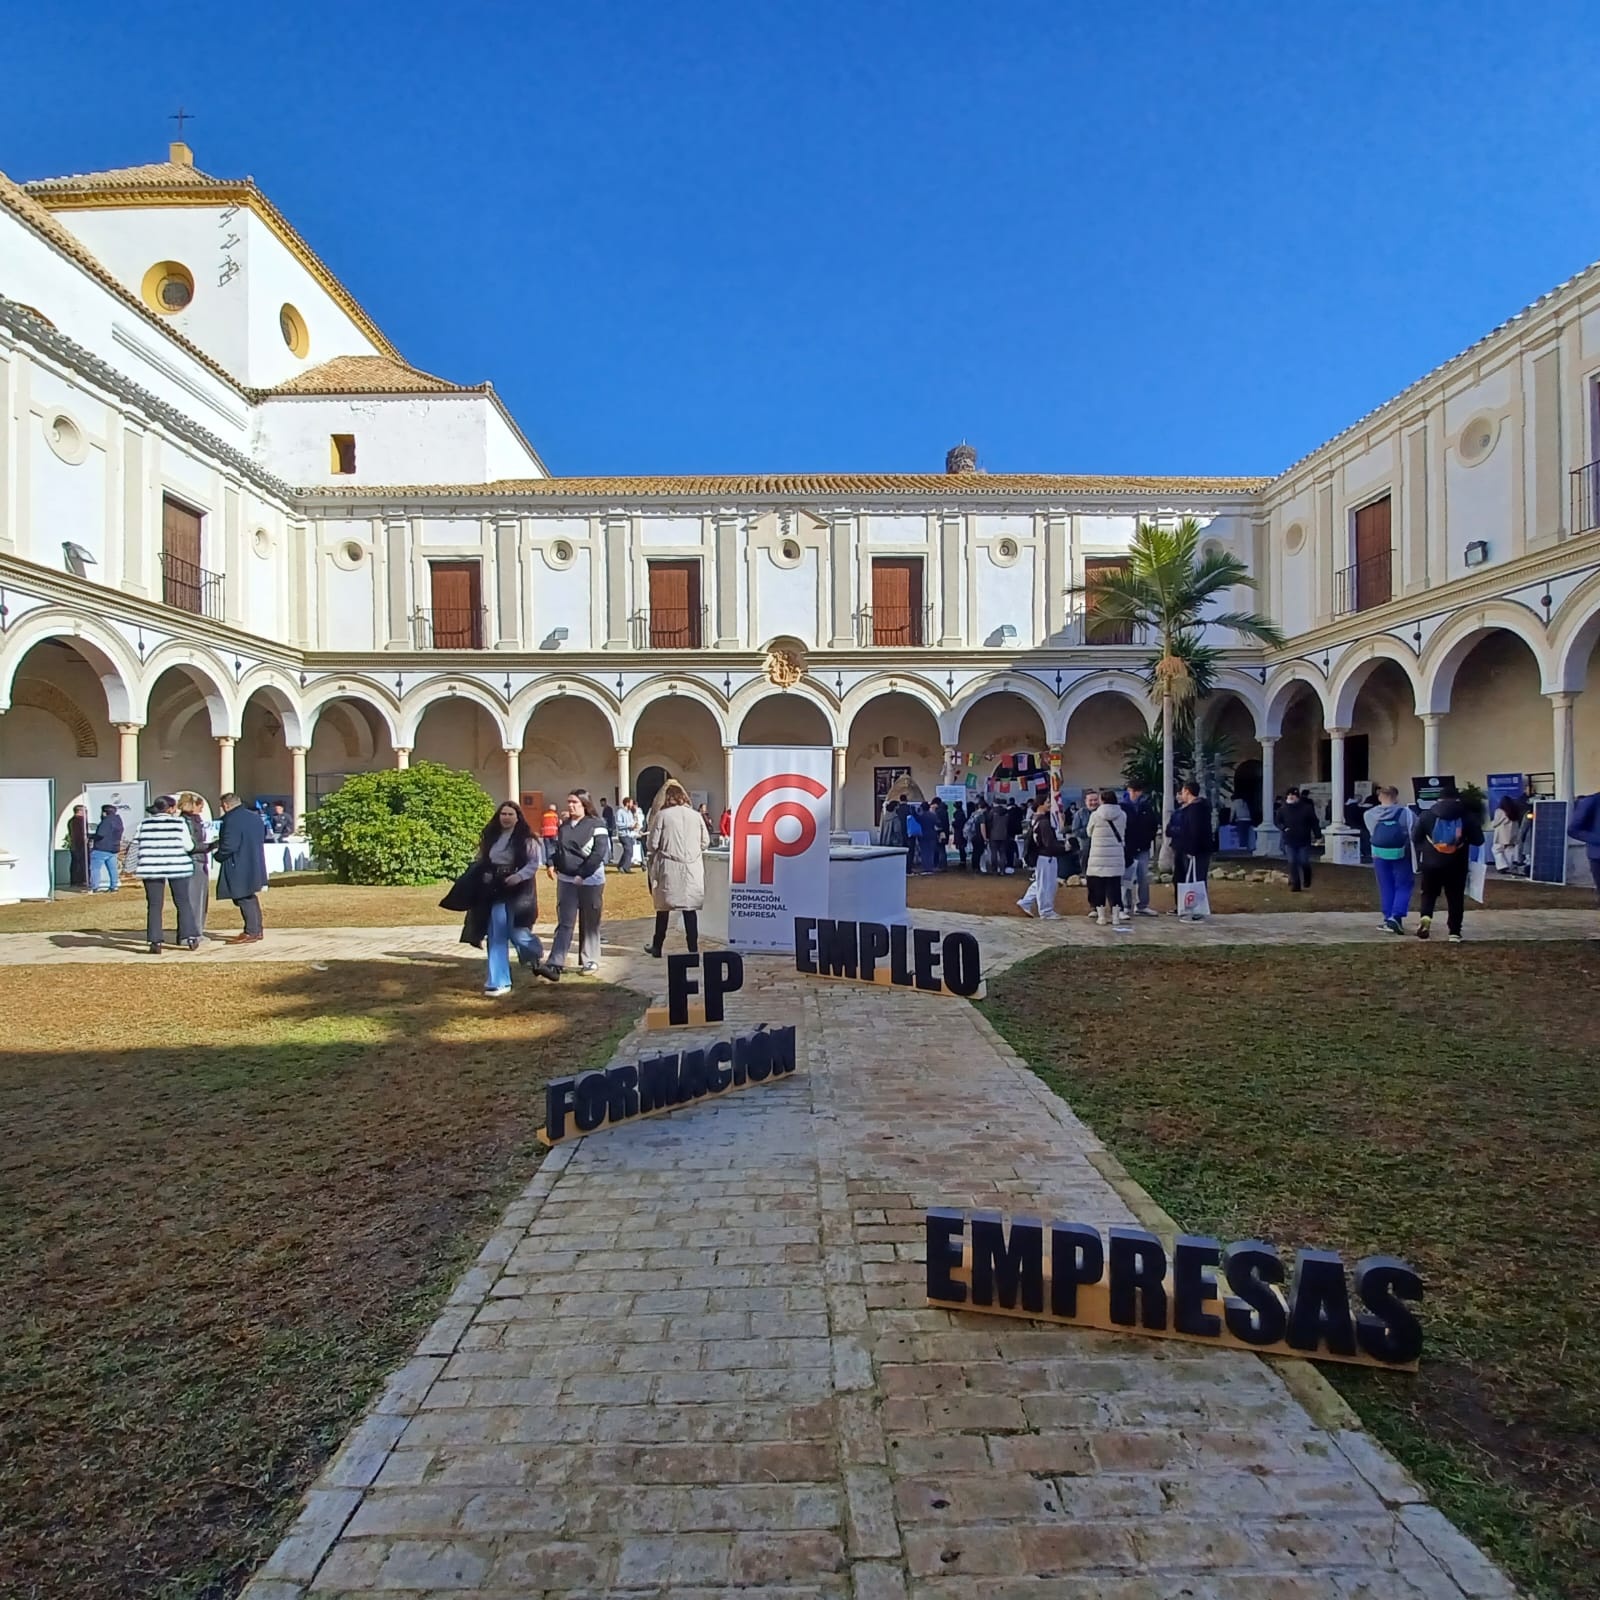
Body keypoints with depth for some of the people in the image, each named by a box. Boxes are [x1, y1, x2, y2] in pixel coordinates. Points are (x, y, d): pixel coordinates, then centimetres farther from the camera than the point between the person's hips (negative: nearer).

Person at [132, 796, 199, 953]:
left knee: (154, 905, 6)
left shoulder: (145, 823, 3)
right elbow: (188, 846, -4)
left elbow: (136, 844, 4)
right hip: (177, 866, -1)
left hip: (151, 867, 1)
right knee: (183, 902, 9)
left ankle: (156, 941, 2)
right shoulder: (179, 823, -3)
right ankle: (191, 937, 5)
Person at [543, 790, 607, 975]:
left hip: (590, 881, -4)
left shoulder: (596, 825, -7)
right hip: (565, 880, 4)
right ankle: (555, 964, -5)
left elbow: (599, 853, -14)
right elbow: (557, 848, 19)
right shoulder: (563, 825, 10)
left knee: (590, 924, 6)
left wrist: (582, 875, -19)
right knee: (564, 922, 0)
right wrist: (552, 864, -1)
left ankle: (590, 961, 16)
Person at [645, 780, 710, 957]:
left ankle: (657, 947, 20)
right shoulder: (696, 816, 1)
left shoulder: (661, 815, -6)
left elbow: (653, 844, -6)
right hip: (692, 869, 2)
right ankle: (693, 948, 6)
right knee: (690, 907, 6)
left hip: (668, 868, -1)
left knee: (663, 907, 11)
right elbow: (706, 843, 5)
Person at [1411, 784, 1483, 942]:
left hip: (1432, 863, 0)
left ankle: (1426, 917, -12)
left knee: (1429, 893, 15)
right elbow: (1478, 840, 2)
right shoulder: (1468, 815, -2)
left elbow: (1415, 837, 4)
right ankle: (1454, 932, 10)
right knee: (1455, 897, 10)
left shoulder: (1427, 814, 0)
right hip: (1456, 865, 0)